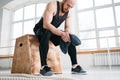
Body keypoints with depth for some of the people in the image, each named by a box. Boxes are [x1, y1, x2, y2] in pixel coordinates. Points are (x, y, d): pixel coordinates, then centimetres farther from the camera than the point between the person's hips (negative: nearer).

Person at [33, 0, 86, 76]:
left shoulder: (68, 13, -4)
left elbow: (67, 27, -3)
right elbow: (46, 24, -35)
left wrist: (67, 33, -28)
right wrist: (61, 33, -46)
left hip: (53, 32, 6)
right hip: (40, 29, -5)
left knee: (71, 38, -9)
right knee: (47, 32, -39)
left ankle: (75, 66, -8)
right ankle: (43, 67, -37)